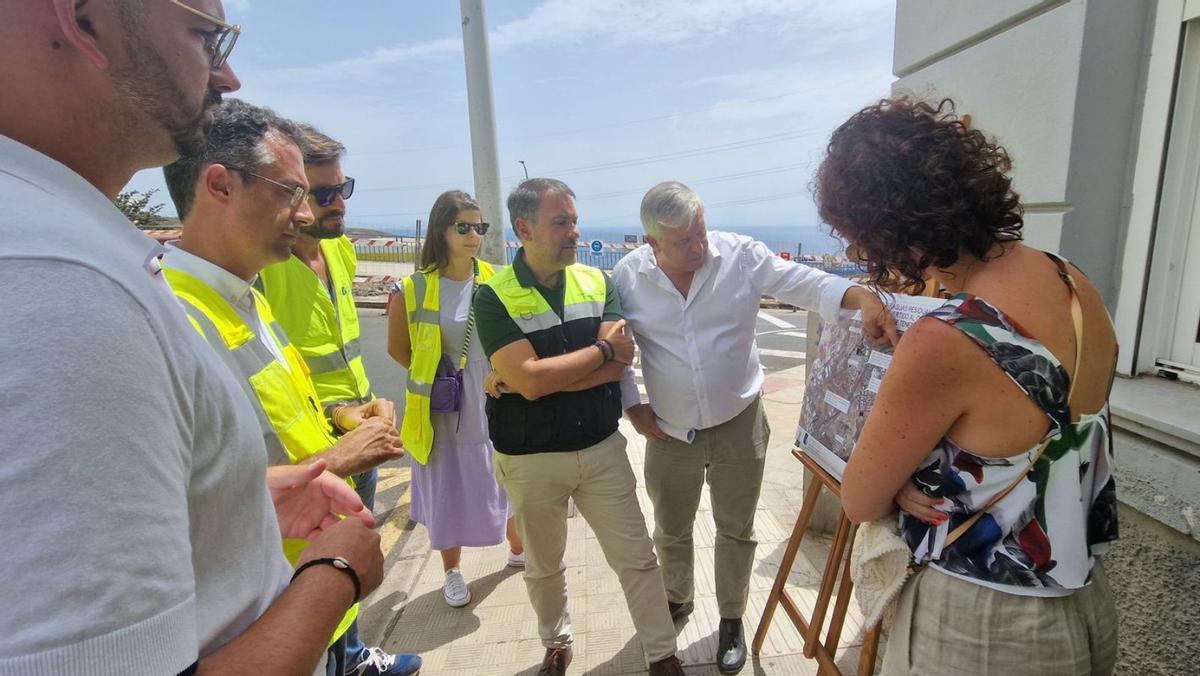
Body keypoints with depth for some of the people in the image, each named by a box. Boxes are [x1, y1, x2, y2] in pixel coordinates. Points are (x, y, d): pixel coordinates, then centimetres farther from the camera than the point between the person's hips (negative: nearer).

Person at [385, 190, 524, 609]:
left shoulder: (494, 280, -4)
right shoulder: (415, 288, -10)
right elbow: (398, 348, 2)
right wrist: (434, 376, -1)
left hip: (495, 400, 2)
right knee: (449, 488, 13)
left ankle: (518, 550, 43)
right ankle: (452, 572, 37)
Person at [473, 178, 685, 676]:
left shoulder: (598, 283, -3)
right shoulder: (494, 296, -13)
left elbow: (620, 365, -14)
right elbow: (529, 378, -24)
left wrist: (544, 377, -21)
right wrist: (602, 348, -15)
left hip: (603, 448, 2)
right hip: (531, 460, -1)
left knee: (637, 558, 12)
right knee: (543, 566, 21)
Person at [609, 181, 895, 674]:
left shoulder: (742, 256, -13)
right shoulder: (627, 276, -10)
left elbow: (804, 283, -17)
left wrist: (860, 296, -36)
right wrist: (632, 406, -3)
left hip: (738, 424, -1)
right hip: (669, 431, 1)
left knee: (736, 529, 17)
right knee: (670, 531, 21)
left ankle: (731, 620, 41)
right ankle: (677, 599, 51)